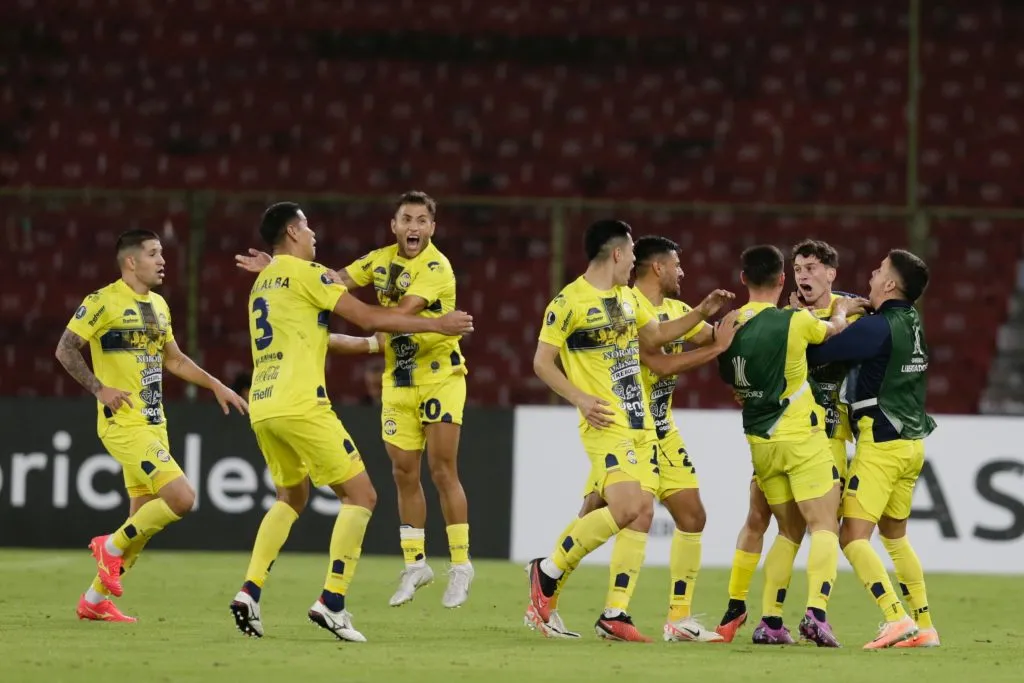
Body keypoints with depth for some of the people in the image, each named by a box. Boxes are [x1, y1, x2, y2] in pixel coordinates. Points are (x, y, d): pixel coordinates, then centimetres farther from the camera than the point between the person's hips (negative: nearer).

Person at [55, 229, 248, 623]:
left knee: (143, 520, 10)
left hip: (153, 424, 9)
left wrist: (216, 386, 18)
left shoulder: (158, 306, 15)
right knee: (181, 498, -20)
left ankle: (94, 601, 21)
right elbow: (65, 350, -10)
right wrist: (100, 389, -18)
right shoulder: (103, 302, -10)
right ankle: (113, 546, 0)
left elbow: (173, 359, 25)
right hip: (124, 423, -9)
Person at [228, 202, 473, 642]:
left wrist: (371, 344, 40)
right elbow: (367, 317, -6)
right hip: (299, 405, -8)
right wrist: (435, 325, 2)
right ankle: (332, 602, -11)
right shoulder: (303, 273, -4)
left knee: (291, 498, 26)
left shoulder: (262, 284, 21)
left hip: (262, 408, 8)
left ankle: (250, 592, 11)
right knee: (360, 494, -1)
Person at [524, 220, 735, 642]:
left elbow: (655, 335, 32)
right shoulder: (569, 301, -9)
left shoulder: (627, 297, 15)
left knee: (643, 513, 0)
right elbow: (542, 362, -7)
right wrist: (580, 399, -18)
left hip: (641, 422, 8)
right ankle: (548, 571, -3)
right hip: (606, 423, -8)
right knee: (627, 507, -21)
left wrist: (701, 313, 24)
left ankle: (615, 614, 4)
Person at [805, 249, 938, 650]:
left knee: (853, 537, -10)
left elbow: (817, 353, -18)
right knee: (894, 534, 21)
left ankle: (896, 618, -23)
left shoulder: (878, 327, -16)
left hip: (882, 443, -9)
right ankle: (925, 626, 20)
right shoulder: (911, 321, 8)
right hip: (913, 441, 9)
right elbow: (860, 305, 26)